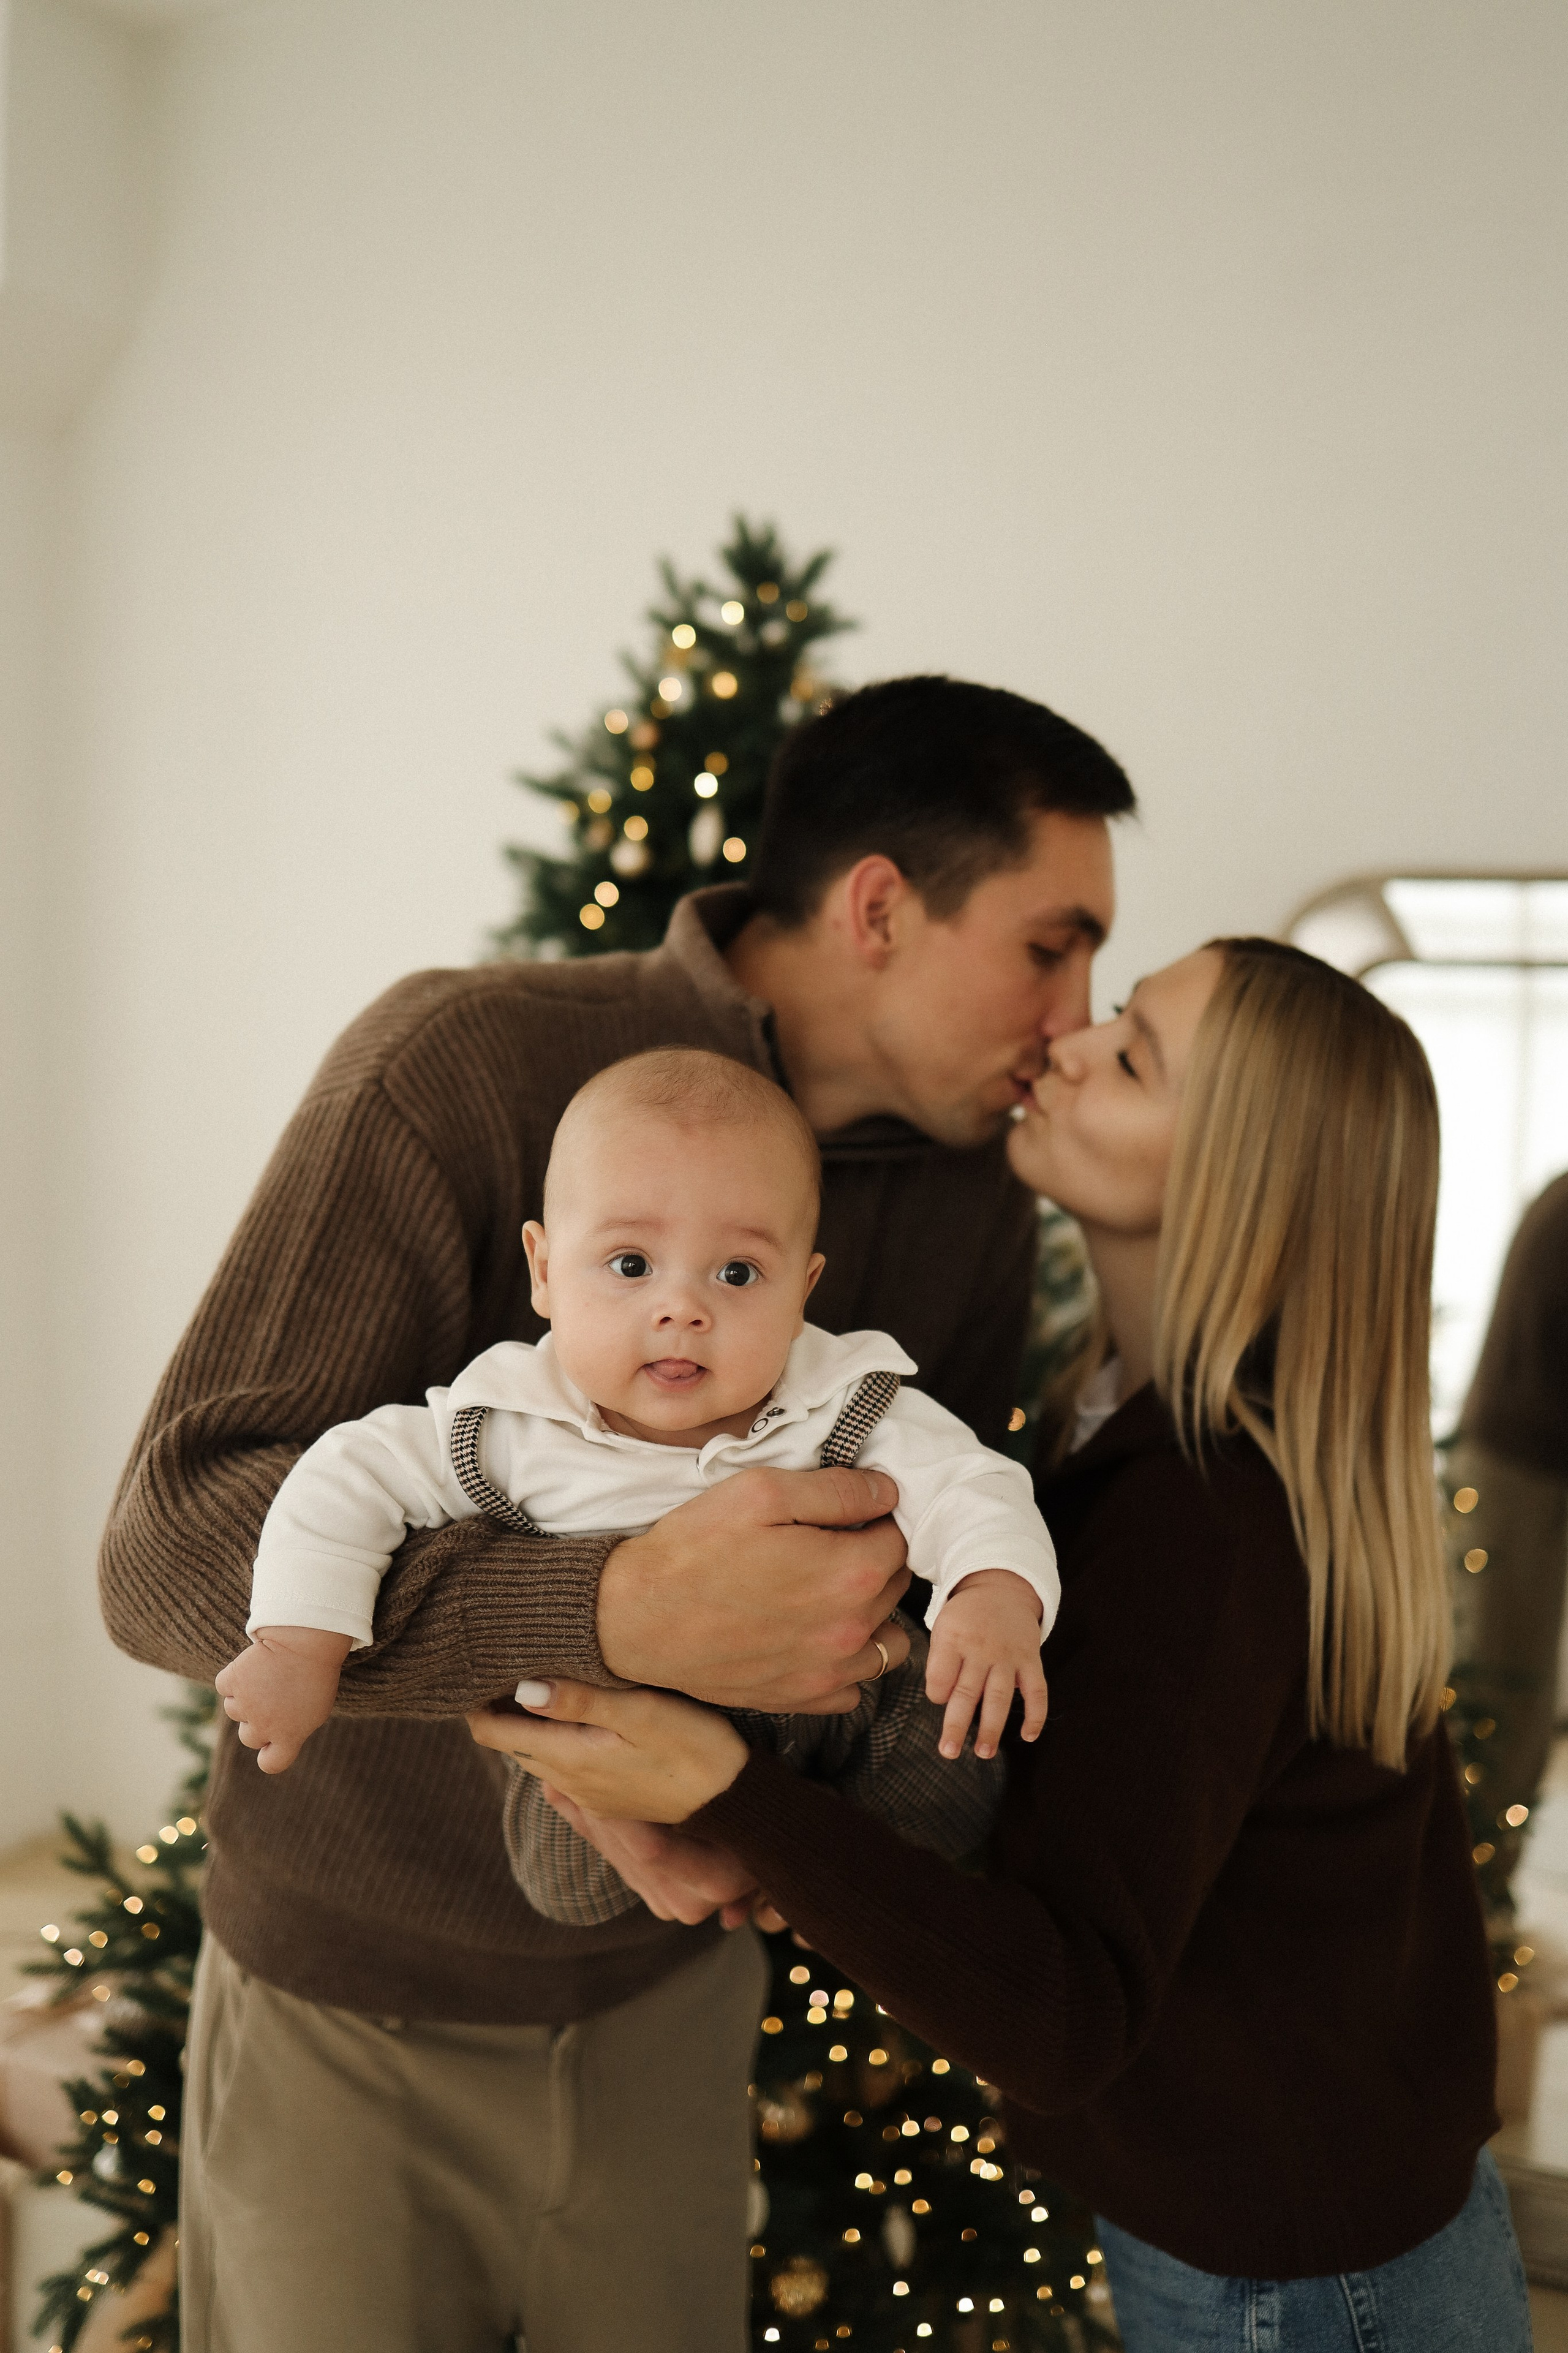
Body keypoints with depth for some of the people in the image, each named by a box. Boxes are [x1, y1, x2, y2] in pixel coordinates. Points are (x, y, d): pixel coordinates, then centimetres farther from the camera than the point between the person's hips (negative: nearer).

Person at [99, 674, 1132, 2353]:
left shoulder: (979, 1192, -5)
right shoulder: (460, 1066, -22)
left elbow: (927, 1556, 4)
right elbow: (168, 1553, -28)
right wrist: (619, 1614, -42)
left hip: (674, 1980, 4)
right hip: (355, 2000, -4)